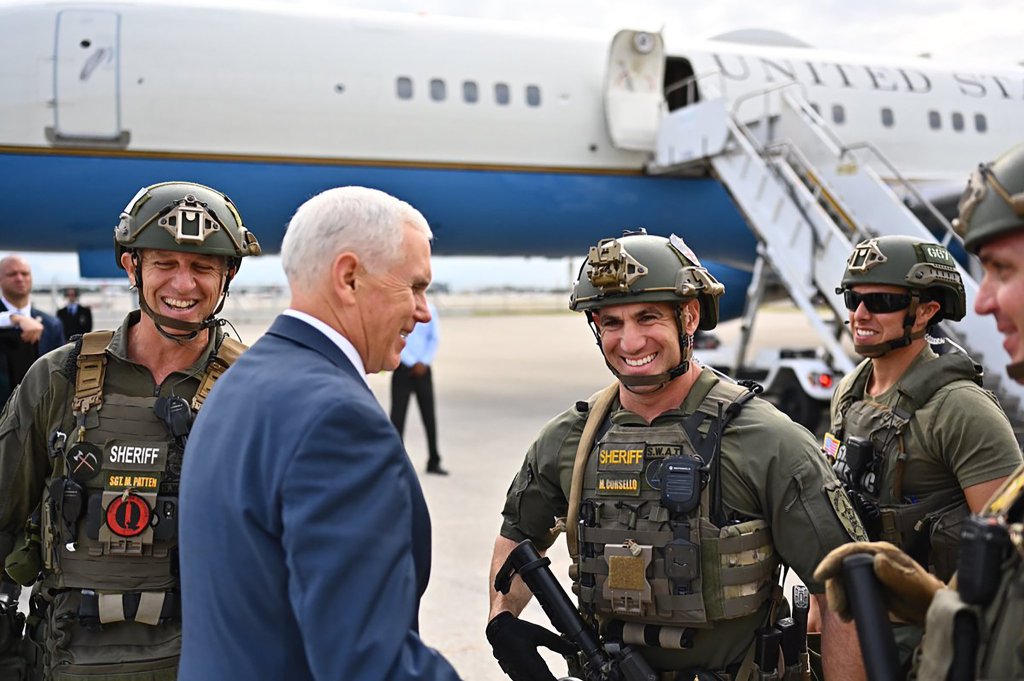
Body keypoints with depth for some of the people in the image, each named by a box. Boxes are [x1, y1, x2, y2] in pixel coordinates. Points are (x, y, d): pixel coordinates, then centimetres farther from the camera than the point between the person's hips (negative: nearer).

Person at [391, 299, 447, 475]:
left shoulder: (429, 309, 4)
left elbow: (435, 338, 6)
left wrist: (424, 362, -5)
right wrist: (412, 363, -11)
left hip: (423, 369, 3)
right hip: (403, 369, -3)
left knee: (429, 416, 5)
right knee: (398, 415, -1)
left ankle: (433, 462, 14)